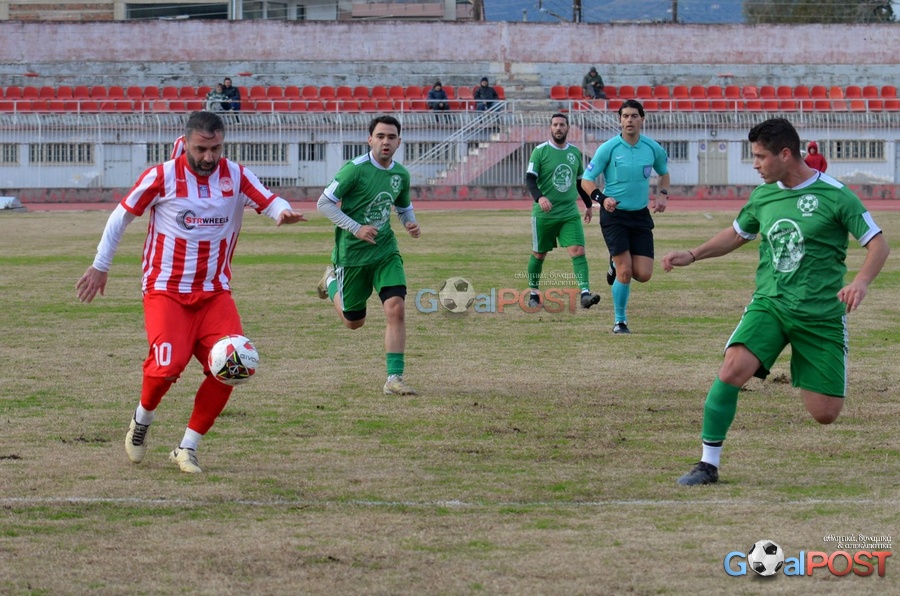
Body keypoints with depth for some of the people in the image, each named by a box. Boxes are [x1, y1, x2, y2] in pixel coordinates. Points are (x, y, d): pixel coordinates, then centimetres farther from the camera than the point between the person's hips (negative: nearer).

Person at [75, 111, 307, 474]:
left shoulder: (236, 177, 1)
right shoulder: (162, 177, -7)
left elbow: (269, 202, -11)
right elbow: (121, 216, 3)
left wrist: (283, 212, -35)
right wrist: (100, 266, 8)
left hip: (215, 292, 3)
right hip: (166, 290, -3)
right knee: (168, 365, -21)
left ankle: (187, 449, 5)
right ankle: (142, 420, 14)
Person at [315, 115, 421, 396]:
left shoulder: (401, 174, 2)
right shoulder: (355, 169, -16)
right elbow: (324, 203, -14)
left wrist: (411, 224, -1)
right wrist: (356, 228, -22)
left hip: (385, 251, 4)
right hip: (352, 253, -3)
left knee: (396, 308, -17)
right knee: (354, 321, 11)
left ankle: (394, 379, -12)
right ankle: (332, 281, 44)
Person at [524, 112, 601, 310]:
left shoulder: (575, 152, 8)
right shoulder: (540, 151, -5)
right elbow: (530, 179, -11)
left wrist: (589, 205, 24)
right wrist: (540, 197, -29)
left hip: (570, 213, 3)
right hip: (544, 213, -3)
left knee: (578, 251, -13)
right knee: (539, 254, 8)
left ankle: (585, 294, -22)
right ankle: (533, 294, 25)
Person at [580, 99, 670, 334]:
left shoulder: (653, 148, 0)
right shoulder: (608, 148, -10)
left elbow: (664, 173, 21)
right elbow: (586, 180, -5)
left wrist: (662, 194, 3)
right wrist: (602, 198, -23)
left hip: (641, 215, 3)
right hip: (614, 214, -3)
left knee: (643, 275, -4)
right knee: (625, 271, -12)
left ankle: (616, 266, 31)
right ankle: (620, 321, 7)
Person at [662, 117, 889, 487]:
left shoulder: (835, 196, -8)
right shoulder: (762, 196, 7)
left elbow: (878, 243, -5)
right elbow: (738, 234, 27)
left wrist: (861, 282, -23)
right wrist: (693, 255, 16)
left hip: (821, 314, -3)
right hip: (769, 304, 3)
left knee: (825, 414, -4)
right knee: (732, 370, -24)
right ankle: (708, 464, -15)